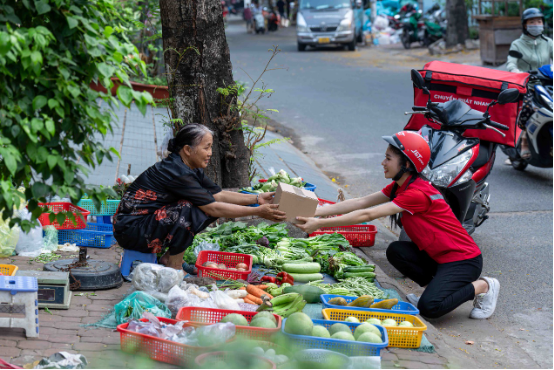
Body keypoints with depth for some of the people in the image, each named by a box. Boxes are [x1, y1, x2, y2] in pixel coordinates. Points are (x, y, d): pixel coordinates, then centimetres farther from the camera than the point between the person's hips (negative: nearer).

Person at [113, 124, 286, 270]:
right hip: (131, 229, -9)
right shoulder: (176, 172, -24)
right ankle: (174, 267, -12)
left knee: (206, 210, 2)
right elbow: (213, 207, -24)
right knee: (189, 210, -27)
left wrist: (257, 199, -1)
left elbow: (218, 195, 7)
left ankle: (168, 258, 6)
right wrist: (257, 212, -22)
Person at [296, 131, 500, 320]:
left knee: (429, 307, -24)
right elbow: (360, 203, 1)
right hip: (438, 256, 9)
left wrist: (319, 224, -26)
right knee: (395, 251, -10)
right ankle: (434, 288, 5)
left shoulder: (418, 194, -25)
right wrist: (312, 212, -7)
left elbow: (368, 215, -27)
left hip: (464, 259, -9)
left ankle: (482, 286, -2)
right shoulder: (399, 187, 6)